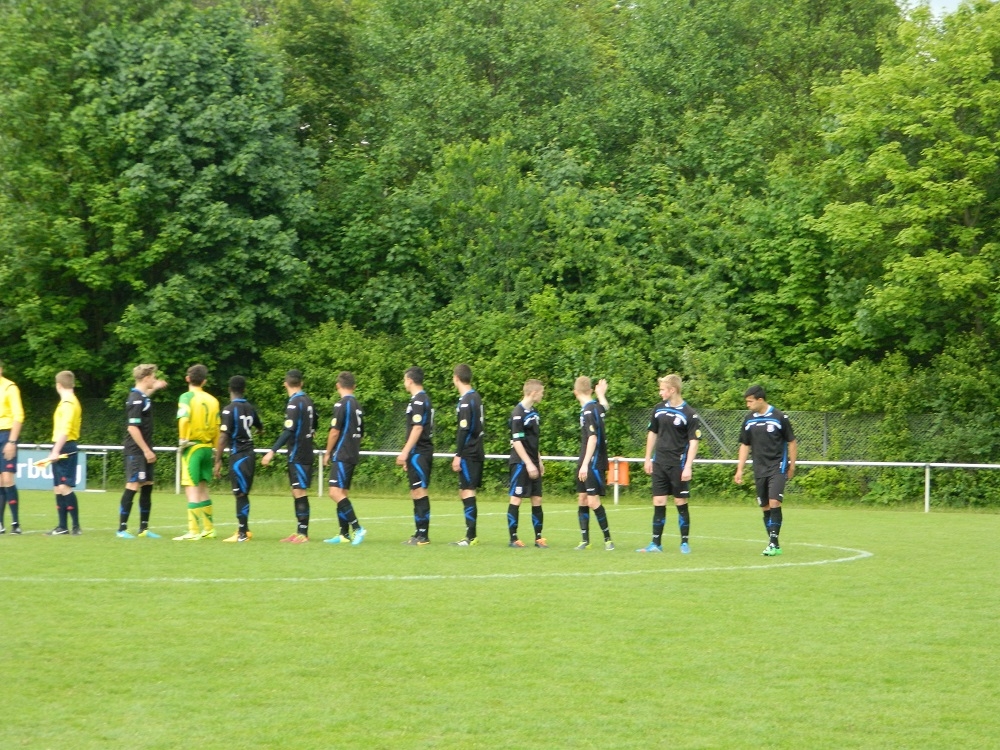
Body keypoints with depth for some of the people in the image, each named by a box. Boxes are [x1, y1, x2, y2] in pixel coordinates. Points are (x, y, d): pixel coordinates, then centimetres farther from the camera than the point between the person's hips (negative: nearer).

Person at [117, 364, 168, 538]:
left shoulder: (141, 396, 11)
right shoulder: (136, 400, -17)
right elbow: (132, 427, -22)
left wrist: (154, 389, 33)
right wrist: (146, 450, -20)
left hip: (144, 451, 10)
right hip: (135, 450, -10)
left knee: (147, 486, 11)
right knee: (133, 486, -10)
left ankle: (144, 528, 17)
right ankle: (122, 529, -7)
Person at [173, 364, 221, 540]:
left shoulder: (186, 397, -7)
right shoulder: (212, 400, 8)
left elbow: (184, 419, -23)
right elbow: (217, 428, 9)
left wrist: (183, 440, -12)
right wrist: (215, 451, 17)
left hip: (192, 447, -6)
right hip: (208, 447, 6)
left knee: (192, 490, -4)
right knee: (203, 489, 17)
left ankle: (193, 531, -6)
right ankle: (208, 529, 23)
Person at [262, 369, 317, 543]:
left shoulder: (294, 403, -14)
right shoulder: (308, 401, 11)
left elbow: (289, 431, -22)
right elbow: (313, 428, 22)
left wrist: (272, 452, -23)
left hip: (297, 455, -9)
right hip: (306, 453, 9)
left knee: (300, 492, -8)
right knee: (297, 492, 12)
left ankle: (303, 533, -8)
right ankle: (299, 532, 14)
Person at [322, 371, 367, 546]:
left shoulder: (342, 404, -11)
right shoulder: (358, 406, 15)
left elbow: (335, 432, -14)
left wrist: (328, 453, -4)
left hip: (341, 456, -9)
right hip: (353, 456, 9)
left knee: (336, 493, -16)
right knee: (341, 494, 12)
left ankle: (357, 528, -23)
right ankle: (344, 534, 11)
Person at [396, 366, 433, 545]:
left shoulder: (419, 401, -13)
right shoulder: (422, 399, 18)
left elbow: (417, 428, -19)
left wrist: (405, 452, -19)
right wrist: (407, 453, 24)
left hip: (419, 452, -10)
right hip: (422, 452, 10)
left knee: (419, 492, -10)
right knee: (417, 493, 12)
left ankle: (423, 535, -10)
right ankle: (420, 534, 15)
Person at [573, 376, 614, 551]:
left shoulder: (589, 411, -17)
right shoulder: (596, 406, 10)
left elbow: (593, 438, -24)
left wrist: (586, 464, -26)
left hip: (594, 463, -10)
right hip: (585, 463, 10)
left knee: (593, 501, -10)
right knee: (582, 499, 9)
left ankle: (608, 539, -1)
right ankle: (585, 540, 12)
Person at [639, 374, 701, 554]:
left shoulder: (689, 414, -9)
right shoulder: (659, 409, 6)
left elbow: (694, 441, -10)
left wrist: (688, 467, -15)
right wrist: (648, 459, 14)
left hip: (678, 465, -5)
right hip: (659, 463, 5)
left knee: (681, 503, 1)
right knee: (658, 503, 3)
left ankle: (684, 543, 10)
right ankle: (656, 543, 6)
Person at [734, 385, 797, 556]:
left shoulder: (779, 417, -7)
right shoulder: (749, 420, 6)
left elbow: (792, 442, 0)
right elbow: (745, 445, 14)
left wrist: (791, 466, 1)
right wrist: (739, 470, 9)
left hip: (777, 467, -5)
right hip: (759, 469, 5)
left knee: (774, 502, -17)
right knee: (765, 507, 6)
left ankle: (773, 542, -15)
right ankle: (774, 545, 13)